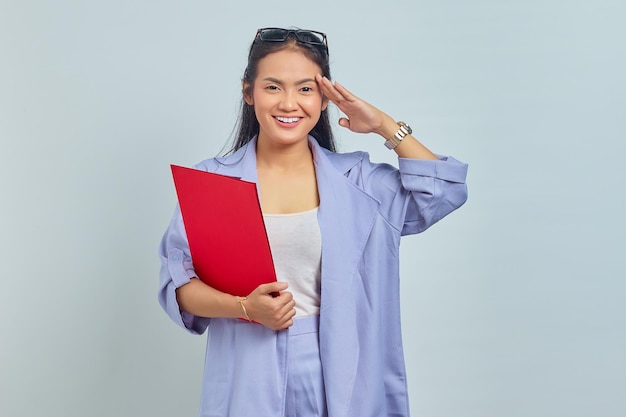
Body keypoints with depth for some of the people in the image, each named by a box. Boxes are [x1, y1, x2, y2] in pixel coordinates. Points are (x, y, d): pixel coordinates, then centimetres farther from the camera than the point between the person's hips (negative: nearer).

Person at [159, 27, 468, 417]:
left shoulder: (355, 180, 2)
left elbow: (444, 192, -1)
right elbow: (178, 282, -5)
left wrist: (385, 125, -4)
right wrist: (245, 307, -21)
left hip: (337, 375, 1)